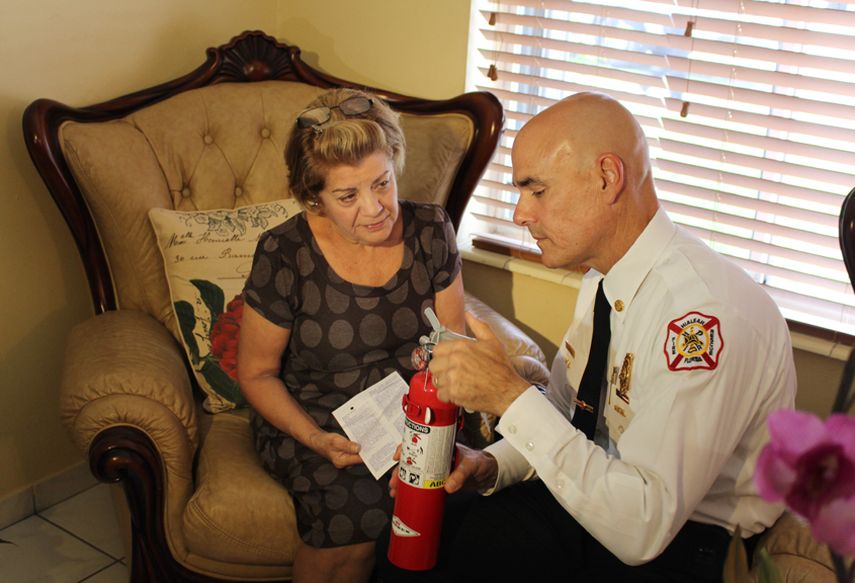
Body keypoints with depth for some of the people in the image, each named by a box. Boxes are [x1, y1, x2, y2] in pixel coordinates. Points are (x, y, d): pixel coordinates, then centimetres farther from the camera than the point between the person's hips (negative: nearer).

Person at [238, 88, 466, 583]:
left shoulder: (431, 231, -3)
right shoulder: (284, 255, -13)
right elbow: (257, 374, -4)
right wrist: (316, 440, -20)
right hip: (308, 420, -2)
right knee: (359, 516, -29)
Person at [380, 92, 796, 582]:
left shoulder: (705, 316, -29)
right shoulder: (604, 275, -1)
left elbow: (642, 529, -30)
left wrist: (511, 396, -31)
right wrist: (491, 465, -8)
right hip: (603, 493, 7)